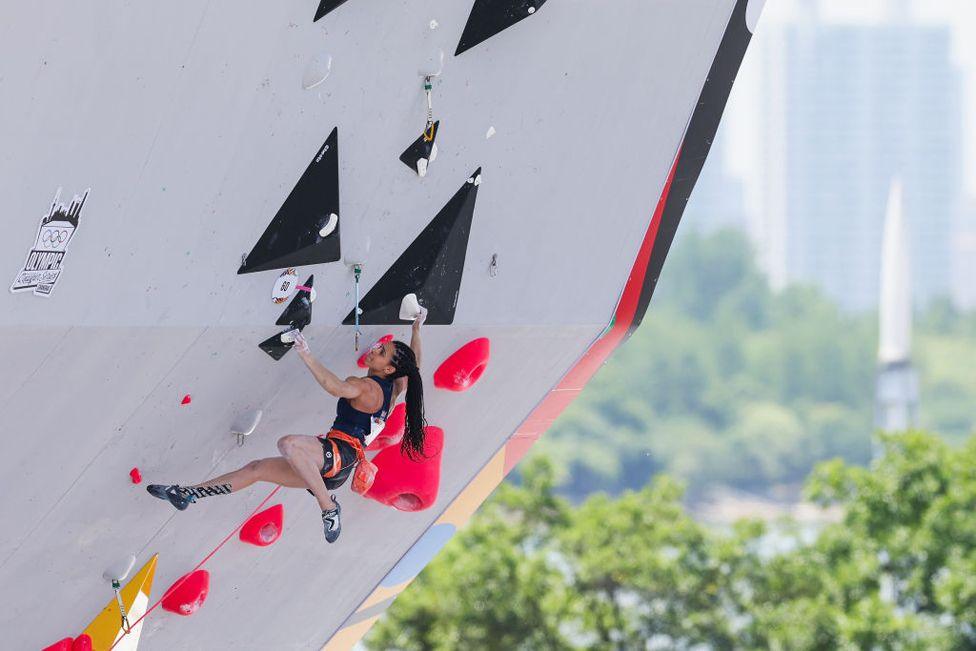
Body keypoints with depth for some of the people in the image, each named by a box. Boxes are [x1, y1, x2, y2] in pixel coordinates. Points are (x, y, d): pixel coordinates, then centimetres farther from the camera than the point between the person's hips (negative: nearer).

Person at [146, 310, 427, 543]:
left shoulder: (365, 386, -12)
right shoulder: (394, 387, 14)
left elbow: (336, 387, -33)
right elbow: (413, 365, 35)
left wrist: (306, 355, -35)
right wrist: (417, 328, 44)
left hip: (341, 451, -11)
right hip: (337, 469, 11)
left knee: (287, 444, -41)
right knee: (257, 469, 15)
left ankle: (329, 508, -27)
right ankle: (187, 494, 21)